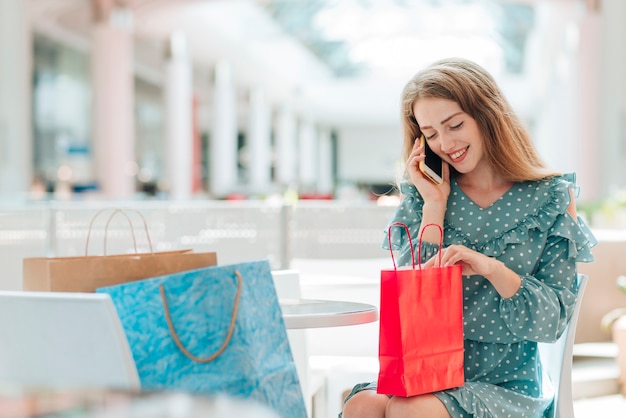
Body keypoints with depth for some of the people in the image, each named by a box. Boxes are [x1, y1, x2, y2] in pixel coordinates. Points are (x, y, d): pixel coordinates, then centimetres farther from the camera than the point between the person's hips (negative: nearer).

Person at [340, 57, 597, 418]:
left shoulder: (551, 198, 1)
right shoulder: (423, 195, 8)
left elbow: (552, 322, -2)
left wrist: (492, 268, -19)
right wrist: (434, 205, -5)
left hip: (504, 384, -2)